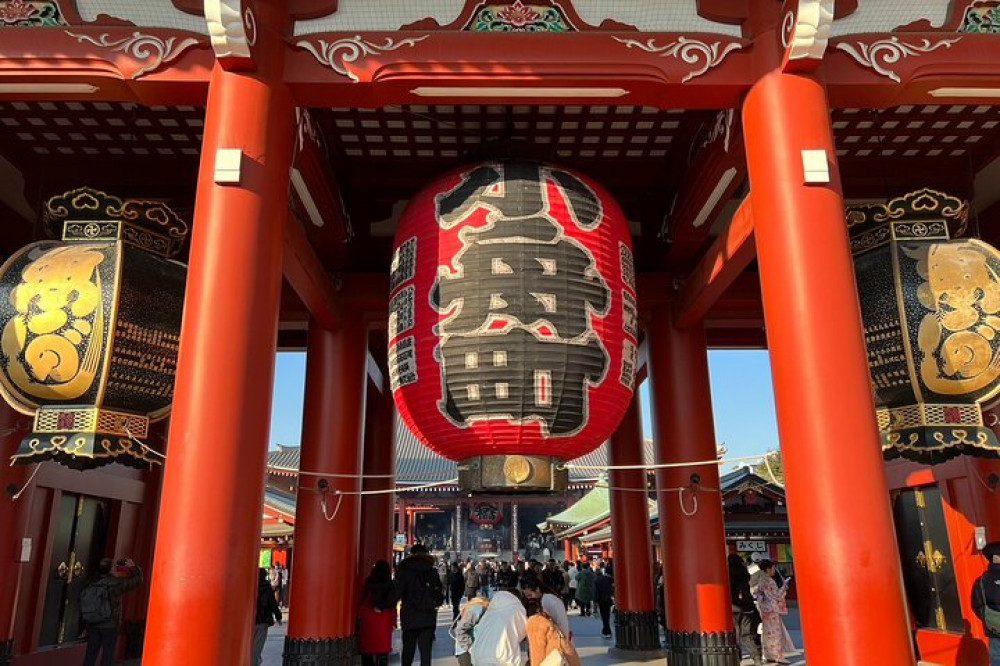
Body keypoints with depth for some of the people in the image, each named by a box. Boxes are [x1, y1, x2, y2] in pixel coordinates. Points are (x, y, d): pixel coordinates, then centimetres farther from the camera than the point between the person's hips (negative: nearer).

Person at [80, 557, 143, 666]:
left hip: (92, 625, 5)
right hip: (109, 626, -5)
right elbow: (137, 580, -10)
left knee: (90, 654, 13)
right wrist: (133, 566, 3)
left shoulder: (92, 583, -3)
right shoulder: (116, 583, -17)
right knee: (107, 656, 6)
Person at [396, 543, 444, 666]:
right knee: (426, 651, 3)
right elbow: (440, 597, 1)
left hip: (409, 617, 0)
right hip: (428, 618, 0)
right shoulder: (432, 572, 0)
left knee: (408, 649, 15)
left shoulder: (404, 571, -5)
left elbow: (397, 593, -11)